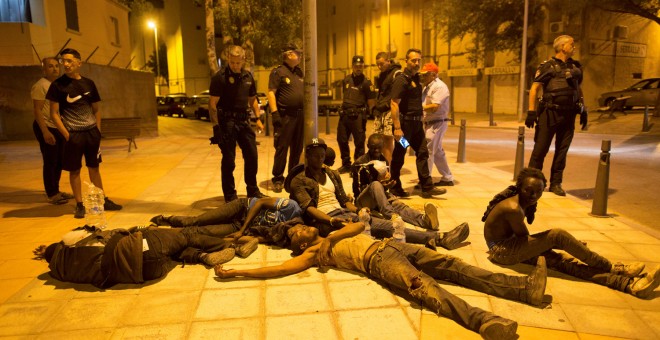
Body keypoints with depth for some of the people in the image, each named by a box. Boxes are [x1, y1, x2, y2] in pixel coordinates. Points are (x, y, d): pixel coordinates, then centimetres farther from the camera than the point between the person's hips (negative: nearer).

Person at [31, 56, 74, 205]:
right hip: (47, 128, -8)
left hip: (59, 128, 8)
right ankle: (51, 194, 5)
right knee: (50, 162, -3)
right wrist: (45, 131, -23)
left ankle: (56, 191, 23)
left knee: (59, 162, 12)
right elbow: (37, 110, -17)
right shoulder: (40, 86, -12)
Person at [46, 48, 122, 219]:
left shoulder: (89, 83, 6)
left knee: (94, 167, 11)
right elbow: (54, 113, -6)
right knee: (74, 170, 4)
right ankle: (79, 205, 13)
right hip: (73, 134, -3)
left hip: (92, 132, 3)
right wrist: (66, 134, -12)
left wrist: (98, 130, 5)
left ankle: (103, 200, 19)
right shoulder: (58, 85, -4)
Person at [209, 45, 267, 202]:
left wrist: (258, 118, 8)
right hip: (227, 122, -6)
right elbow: (212, 104, -11)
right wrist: (216, 126, -17)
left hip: (243, 121, 6)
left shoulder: (248, 77, 9)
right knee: (229, 160, 0)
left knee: (252, 156, 9)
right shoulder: (220, 77, -9)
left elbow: (252, 99, 20)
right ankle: (230, 195, 13)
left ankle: (253, 191, 24)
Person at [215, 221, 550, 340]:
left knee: (451, 265, -8)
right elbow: (278, 268, 2)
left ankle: (525, 287, -13)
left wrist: (335, 235, 7)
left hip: (394, 246, 7)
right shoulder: (311, 254, 12)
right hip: (377, 259, -7)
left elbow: (361, 224, 23)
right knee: (424, 286, -32)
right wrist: (235, 272, -1)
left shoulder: (334, 235, 33)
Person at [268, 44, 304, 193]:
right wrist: (274, 113, -19)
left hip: (300, 115, 7)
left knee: (297, 148, 12)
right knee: (281, 148, -5)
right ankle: (278, 179, 3)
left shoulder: (299, 72, 17)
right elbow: (271, 92, -10)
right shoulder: (278, 71, -5)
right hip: (285, 115, -7)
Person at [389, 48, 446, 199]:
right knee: (399, 156, 2)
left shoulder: (416, 78, 14)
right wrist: (397, 128, -26)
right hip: (405, 123, -8)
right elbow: (394, 103, -20)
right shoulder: (401, 79, -13)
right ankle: (395, 188, 14)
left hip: (416, 123, 9)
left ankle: (427, 188, 12)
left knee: (422, 153, 7)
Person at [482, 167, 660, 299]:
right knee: (557, 235, -20)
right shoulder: (513, 208, -26)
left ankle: (630, 284, -16)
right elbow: (525, 237, -13)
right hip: (501, 251, -8)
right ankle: (612, 267, -7)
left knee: (561, 261, -10)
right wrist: (551, 241, 1)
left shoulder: (524, 202, 5)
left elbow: (524, 238, 12)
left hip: (512, 244, 8)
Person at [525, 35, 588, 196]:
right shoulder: (548, 66, -3)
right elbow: (534, 88, -7)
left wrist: (583, 111, 16)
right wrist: (531, 111, -14)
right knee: (540, 148, -2)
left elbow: (579, 90, 22)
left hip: (569, 115, 6)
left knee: (562, 150, 8)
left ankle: (556, 183, 17)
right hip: (550, 113, -5)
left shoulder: (576, 67, 15)